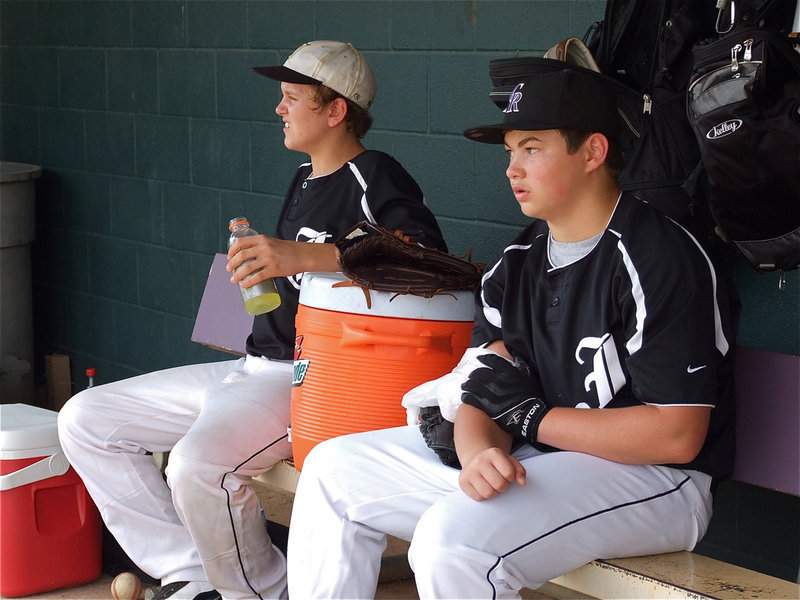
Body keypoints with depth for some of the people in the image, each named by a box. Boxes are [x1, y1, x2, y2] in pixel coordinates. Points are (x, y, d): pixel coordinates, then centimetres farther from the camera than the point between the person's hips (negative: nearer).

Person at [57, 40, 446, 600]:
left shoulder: (375, 178, -10)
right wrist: (257, 250, 15)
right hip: (255, 368, 10)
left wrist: (303, 254, -38)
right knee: (85, 419, 4)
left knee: (198, 464, -37)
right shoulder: (305, 180, 19)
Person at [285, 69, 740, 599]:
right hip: (527, 457, 9)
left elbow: (676, 436, -21)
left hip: (652, 478, -9)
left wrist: (532, 414, -14)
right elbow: (482, 394, 5)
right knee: (333, 470, 8)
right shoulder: (518, 262, 10)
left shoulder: (660, 258, -16)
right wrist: (480, 452, -21)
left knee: (454, 535, -34)